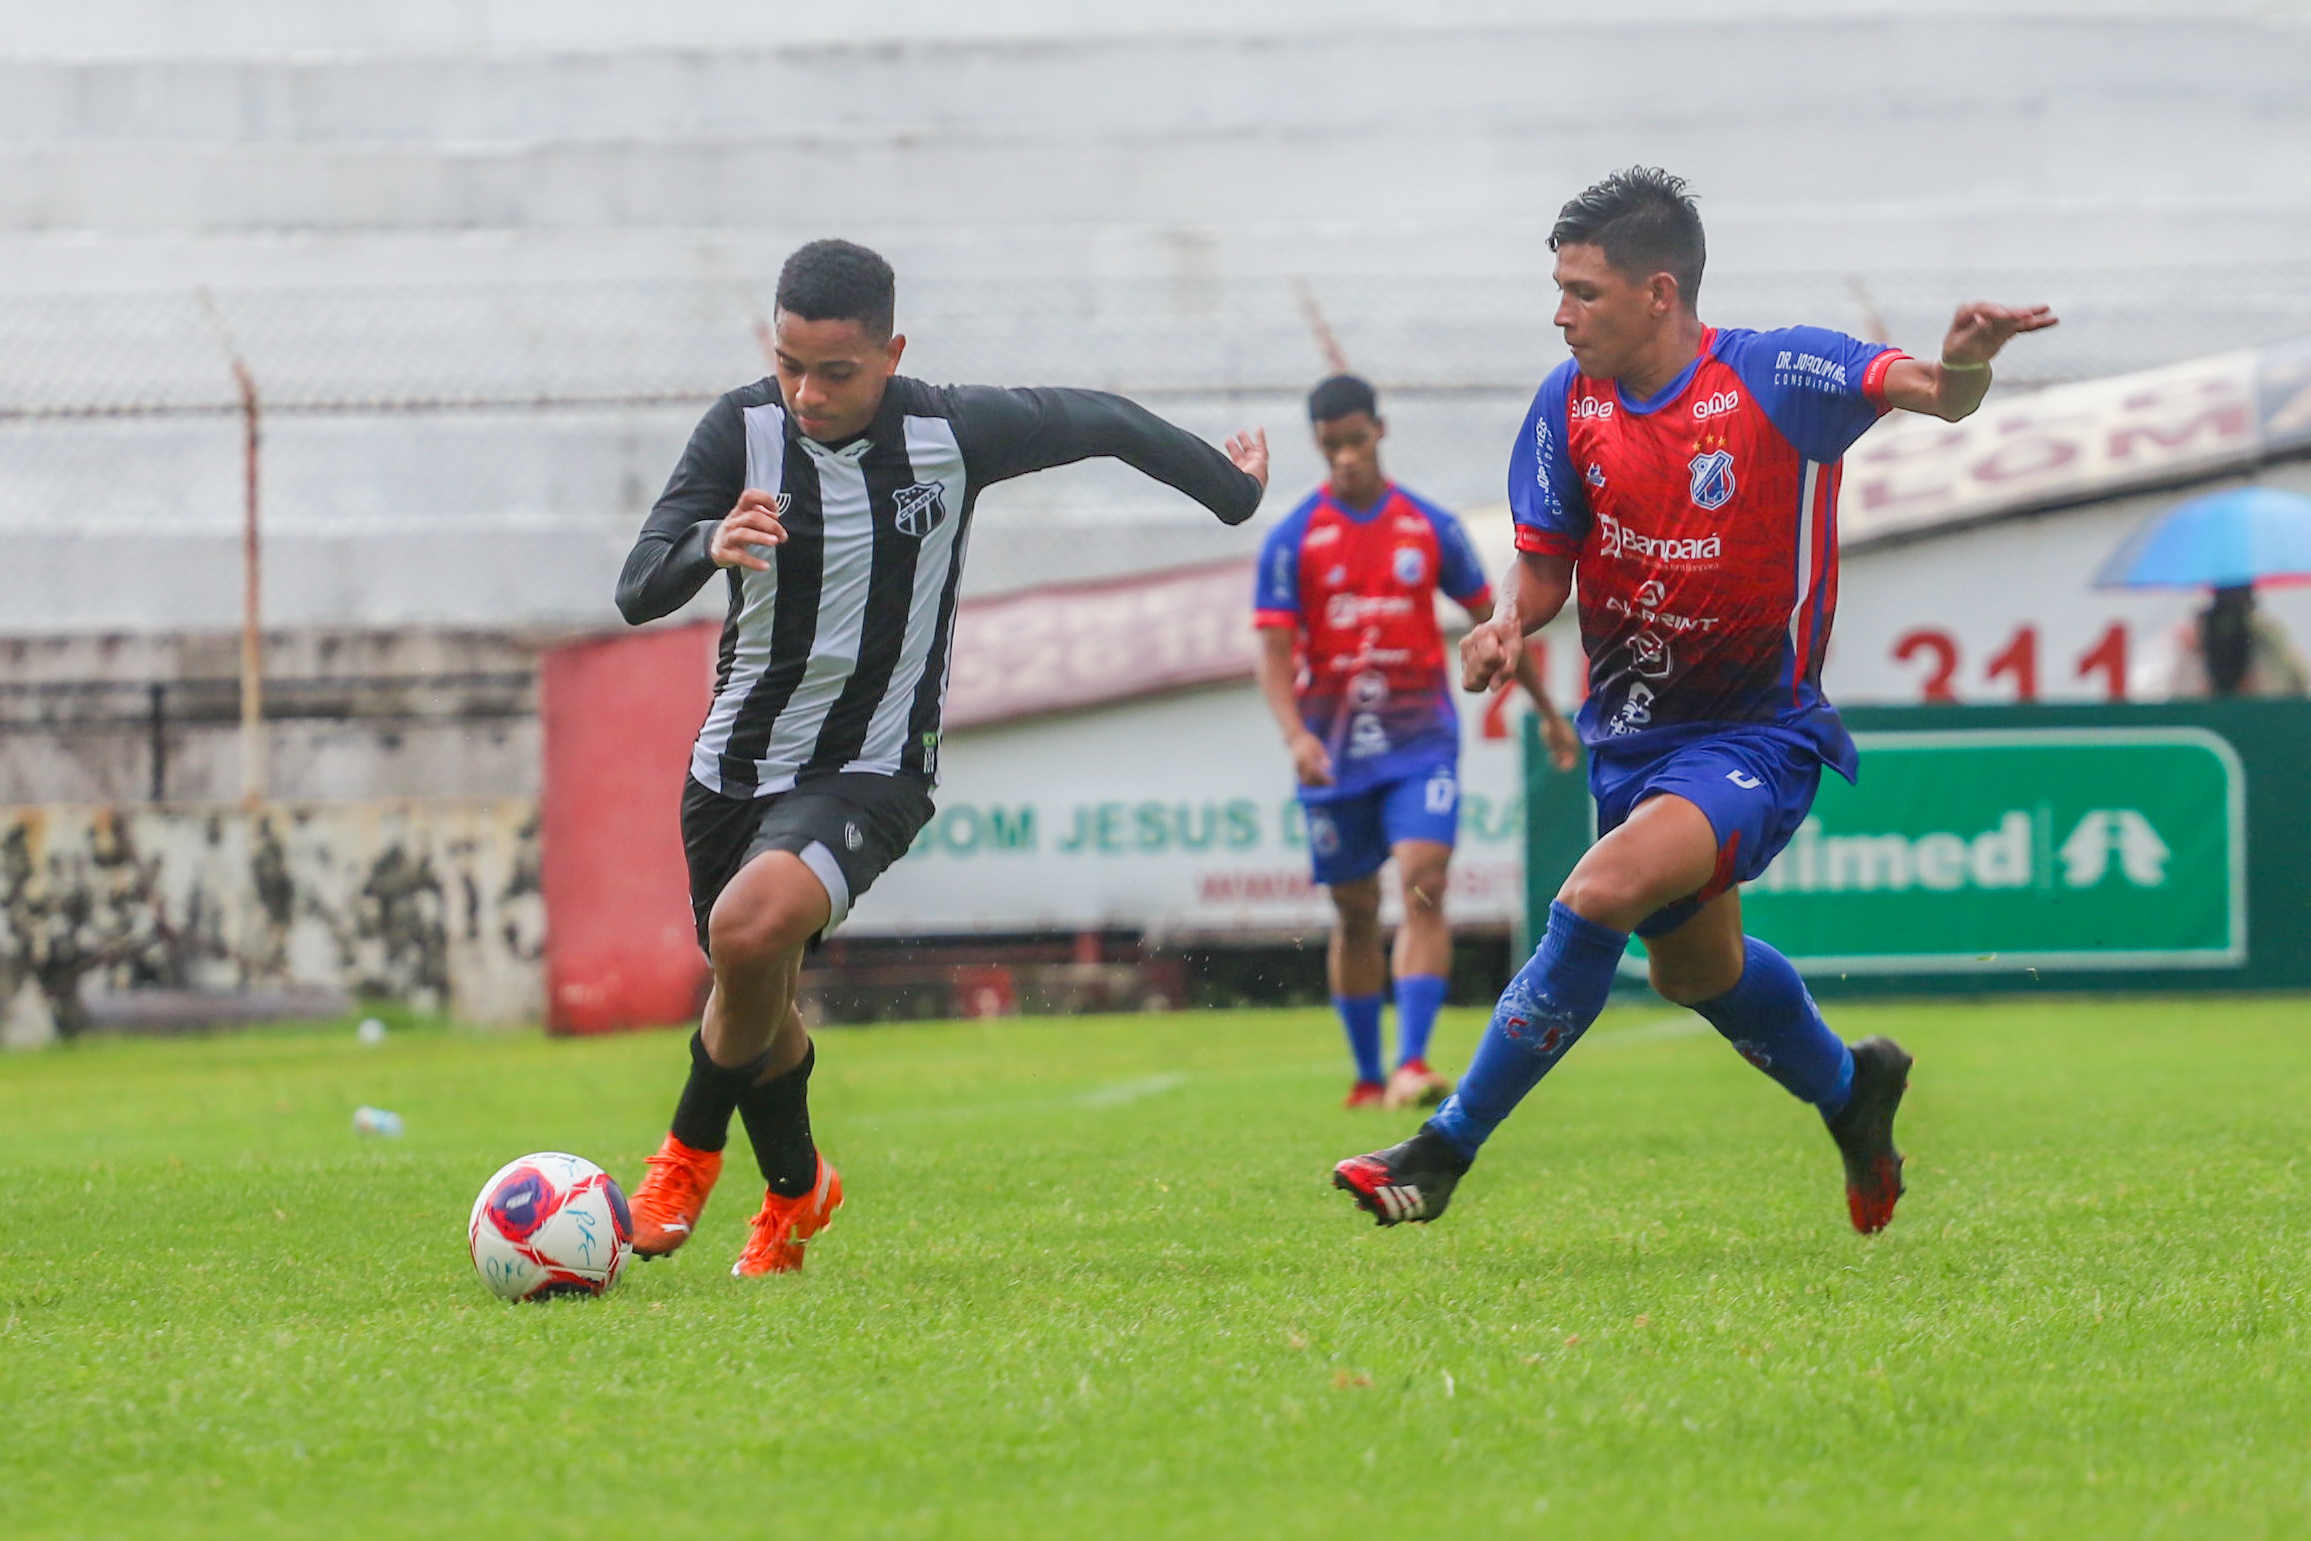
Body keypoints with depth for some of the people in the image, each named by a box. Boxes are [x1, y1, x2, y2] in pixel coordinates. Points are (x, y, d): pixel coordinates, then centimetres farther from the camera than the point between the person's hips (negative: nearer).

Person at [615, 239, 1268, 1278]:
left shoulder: (953, 434, -14)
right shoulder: (743, 430, -12)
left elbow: (1100, 423, 5)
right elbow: (636, 594, -19)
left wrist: (1230, 487, 21)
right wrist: (708, 547, -41)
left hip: (870, 771, -3)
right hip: (736, 760, 3)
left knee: (751, 927, -30)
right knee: (760, 1005, 14)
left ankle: (694, 1145, -5)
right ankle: (795, 1192, 45)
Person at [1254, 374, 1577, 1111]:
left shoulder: (1431, 528, 4)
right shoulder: (1293, 540, 0)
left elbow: (1490, 621, 14)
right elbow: (1275, 650, -5)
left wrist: (1548, 711, 18)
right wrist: (1296, 736, -21)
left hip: (1419, 739, 0)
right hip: (1335, 750, 0)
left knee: (1424, 886, -18)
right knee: (1355, 913, 7)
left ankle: (1412, 1063, -24)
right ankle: (1367, 1077, 18)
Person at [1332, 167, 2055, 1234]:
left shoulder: (1778, 377, -17)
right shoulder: (1570, 401, -3)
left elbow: (1930, 394, -25)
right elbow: (1544, 564, 5)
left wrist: (1963, 365, -49)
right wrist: (1508, 621, -17)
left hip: (1756, 735, -7)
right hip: (1631, 734, 7)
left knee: (1601, 895, -28)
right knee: (1692, 968, 23)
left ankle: (1446, 1148, -21)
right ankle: (1849, 1088, 52)